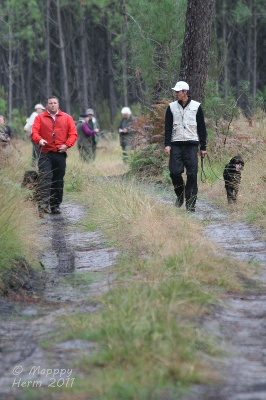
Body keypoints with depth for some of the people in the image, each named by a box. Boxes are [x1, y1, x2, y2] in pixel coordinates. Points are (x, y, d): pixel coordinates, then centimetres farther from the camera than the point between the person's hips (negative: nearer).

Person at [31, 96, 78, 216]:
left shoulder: (67, 118, 10)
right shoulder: (40, 118, 7)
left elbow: (73, 134, 6)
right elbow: (34, 132, -3)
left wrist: (67, 145, -9)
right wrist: (39, 140, -24)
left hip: (60, 154, 2)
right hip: (46, 153, -2)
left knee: (58, 181, 6)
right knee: (45, 179, -16)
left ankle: (55, 205, 14)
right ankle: (43, 204, -23)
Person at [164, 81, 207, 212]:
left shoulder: (196, 106, 4)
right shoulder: (171, 107, 8)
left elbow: (202, 128, 7)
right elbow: (168, 127, 7)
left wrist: (203, 147, 4)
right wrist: (167, 144, -5)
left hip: (192, 145, -1)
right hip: (176, 145, 1)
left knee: (192, 174, -6)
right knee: (174, 172, -7)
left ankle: (191, 202, 0)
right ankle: (180, 195, 17)